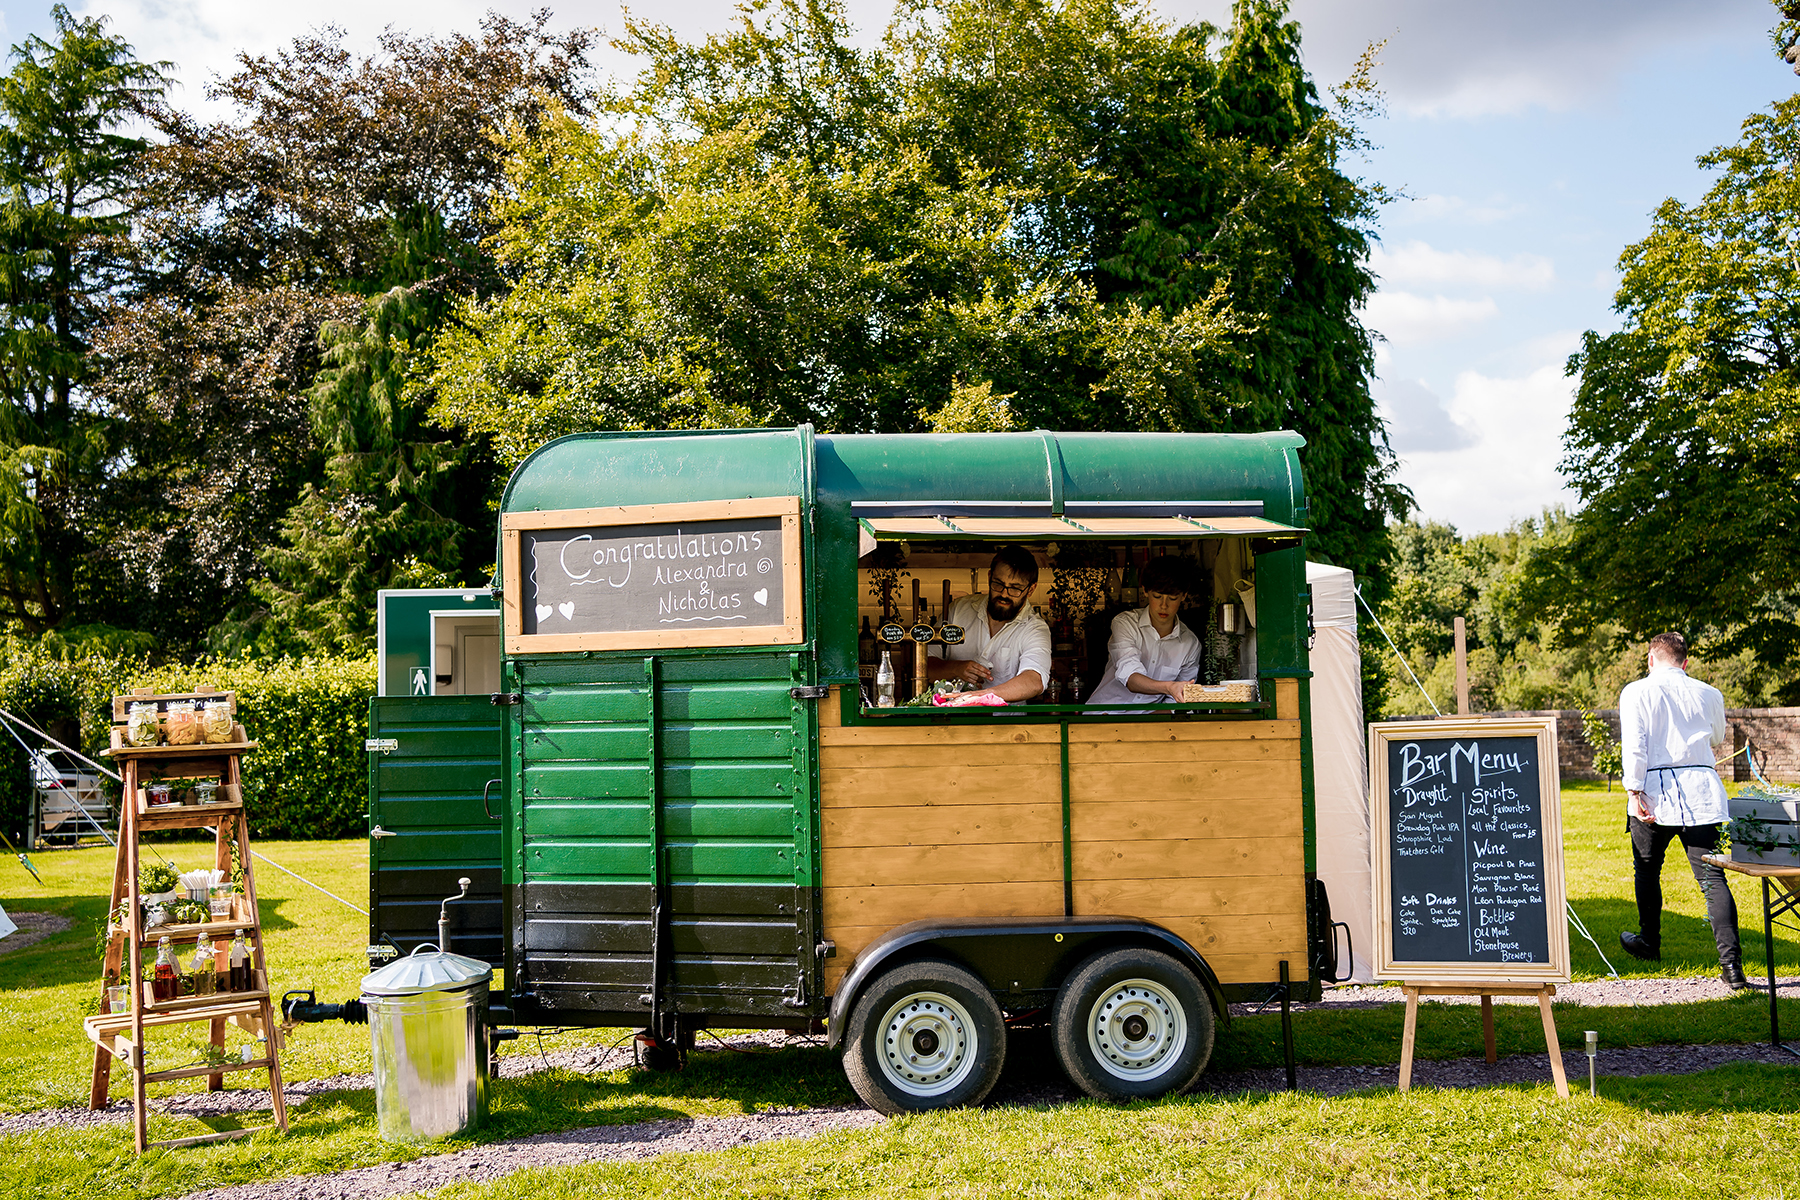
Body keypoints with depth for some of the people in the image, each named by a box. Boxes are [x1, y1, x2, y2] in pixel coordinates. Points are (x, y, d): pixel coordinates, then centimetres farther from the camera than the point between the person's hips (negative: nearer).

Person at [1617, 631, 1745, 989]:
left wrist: (1633, 791, -11)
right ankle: (1732, 964, -11)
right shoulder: (1709, 695, 9)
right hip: (1701, 792, 2)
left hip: (1655, 791, -2)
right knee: (1712, 877, -2)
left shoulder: (1636, 692, -1)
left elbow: (1634, 746, -12)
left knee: (1647, 871, 19)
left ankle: (1649, 942, 34)